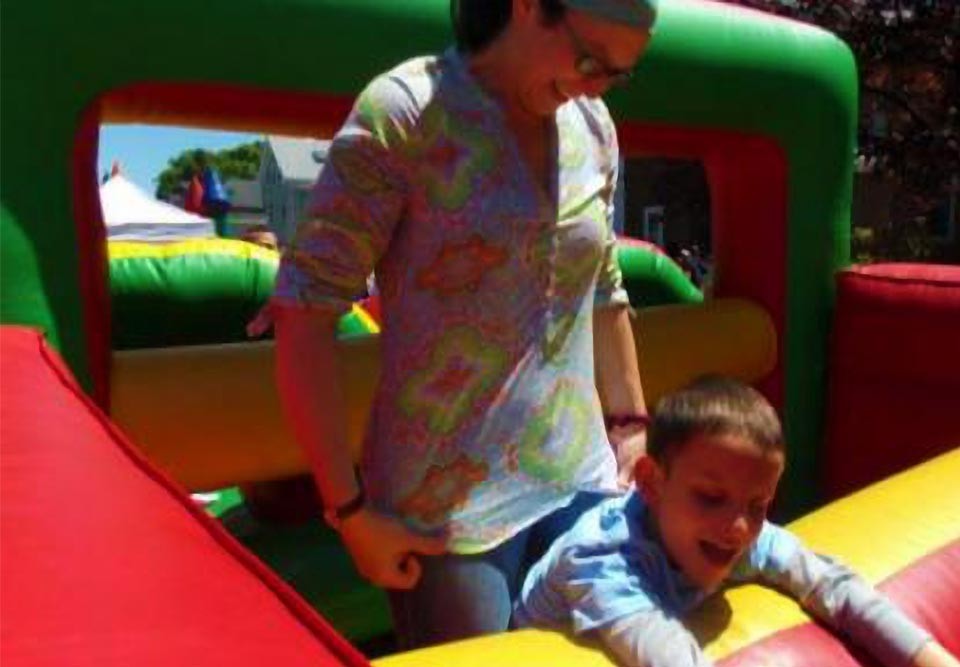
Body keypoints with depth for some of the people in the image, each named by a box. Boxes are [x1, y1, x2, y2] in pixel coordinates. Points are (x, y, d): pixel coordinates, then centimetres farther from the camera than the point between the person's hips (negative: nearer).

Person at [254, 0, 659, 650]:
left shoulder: (594, 126, 5)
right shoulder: (405, 108, -12)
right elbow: (304, 315, -14)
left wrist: (631, 425, 15)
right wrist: (350, 511, -13)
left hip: (583, 482, 5)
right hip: (447, 504, -5)